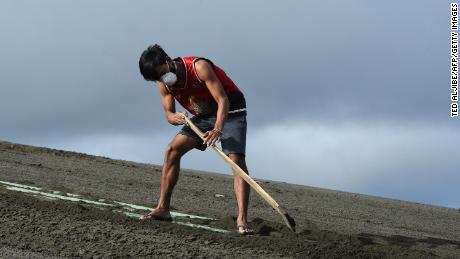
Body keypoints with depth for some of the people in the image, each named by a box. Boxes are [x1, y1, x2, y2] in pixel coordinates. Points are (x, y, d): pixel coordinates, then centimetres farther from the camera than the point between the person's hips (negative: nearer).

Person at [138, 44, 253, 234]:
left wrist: (218, 129, -47)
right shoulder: (164, 84, -9)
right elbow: (169, 113, -5)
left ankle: (242, 220, -29)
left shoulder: (199, 67, -29)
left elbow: (223, 100, -32)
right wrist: (176, 118, -31)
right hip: (204, 115, 7)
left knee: (236, 159, -23)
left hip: (230, 111, -7)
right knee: (172, 150, -4)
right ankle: (163, 209, 3)